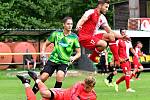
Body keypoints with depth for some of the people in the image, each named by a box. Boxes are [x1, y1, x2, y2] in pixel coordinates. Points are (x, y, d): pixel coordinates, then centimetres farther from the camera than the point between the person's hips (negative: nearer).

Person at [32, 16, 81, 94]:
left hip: (64, 62, -1)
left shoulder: (74, 37, -3)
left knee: (60, 75, -30)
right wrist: (43, 52, -6)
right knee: (43, 77, -10)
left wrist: (73, 58, -19)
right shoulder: (56, 34, 1)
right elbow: (46, 44, 13)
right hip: (53, 59, 1)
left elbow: (78, 53, 2)